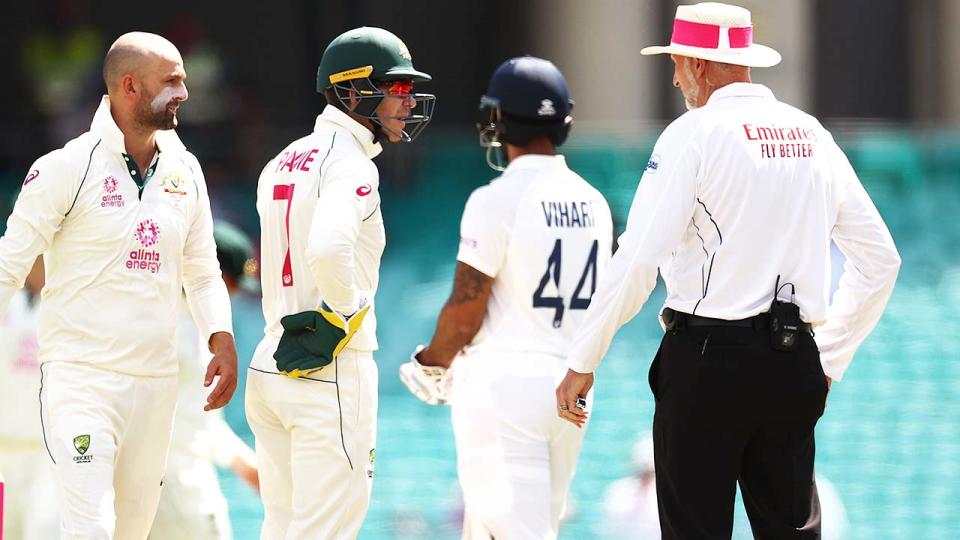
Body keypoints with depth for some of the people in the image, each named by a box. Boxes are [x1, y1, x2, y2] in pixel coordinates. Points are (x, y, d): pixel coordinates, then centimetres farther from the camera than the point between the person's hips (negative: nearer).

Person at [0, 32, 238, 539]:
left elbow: (201, 271, 18)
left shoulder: (185, 172, 10)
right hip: (80, 376, -6)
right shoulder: (69, 168, -8)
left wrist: (221, 340, 3)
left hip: (156, 378, 6)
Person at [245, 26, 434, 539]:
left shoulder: (281, 164, 15)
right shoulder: (351, 164, -14)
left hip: (269, 363, 9)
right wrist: (346, 312, -16)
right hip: (332, 371, -9)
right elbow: (328, 249, -30)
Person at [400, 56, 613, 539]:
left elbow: (465, 314, -12)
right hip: (571, 382, 7)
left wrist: (431, 365, 7)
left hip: (504, 386, -7)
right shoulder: (593, 203, 9)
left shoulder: (496, 200, -13)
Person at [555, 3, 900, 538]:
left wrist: (582, 364, -5)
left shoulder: (694, 133, -6)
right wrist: (830, 360, 21)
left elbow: (637, 263, -13)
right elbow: (880, 259, 15)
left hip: (707, 358, -5)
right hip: (795, 365, 5)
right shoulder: (812, 134, 11)